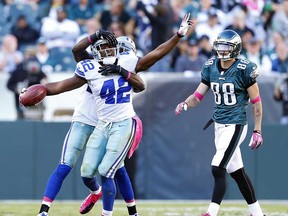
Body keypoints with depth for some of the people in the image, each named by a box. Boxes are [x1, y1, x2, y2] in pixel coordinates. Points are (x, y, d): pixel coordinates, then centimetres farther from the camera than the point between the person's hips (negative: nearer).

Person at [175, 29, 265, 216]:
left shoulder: (244, 69, -13)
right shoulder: (210, 67, 4)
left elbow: (256, 102, -7)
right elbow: (198, 95, 7)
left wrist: (258, 131, -8)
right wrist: (185, 104, -16)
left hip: (235, 125, -7)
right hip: (219, 124, 7)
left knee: (218, 169, -15)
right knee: (236, 171, 13)